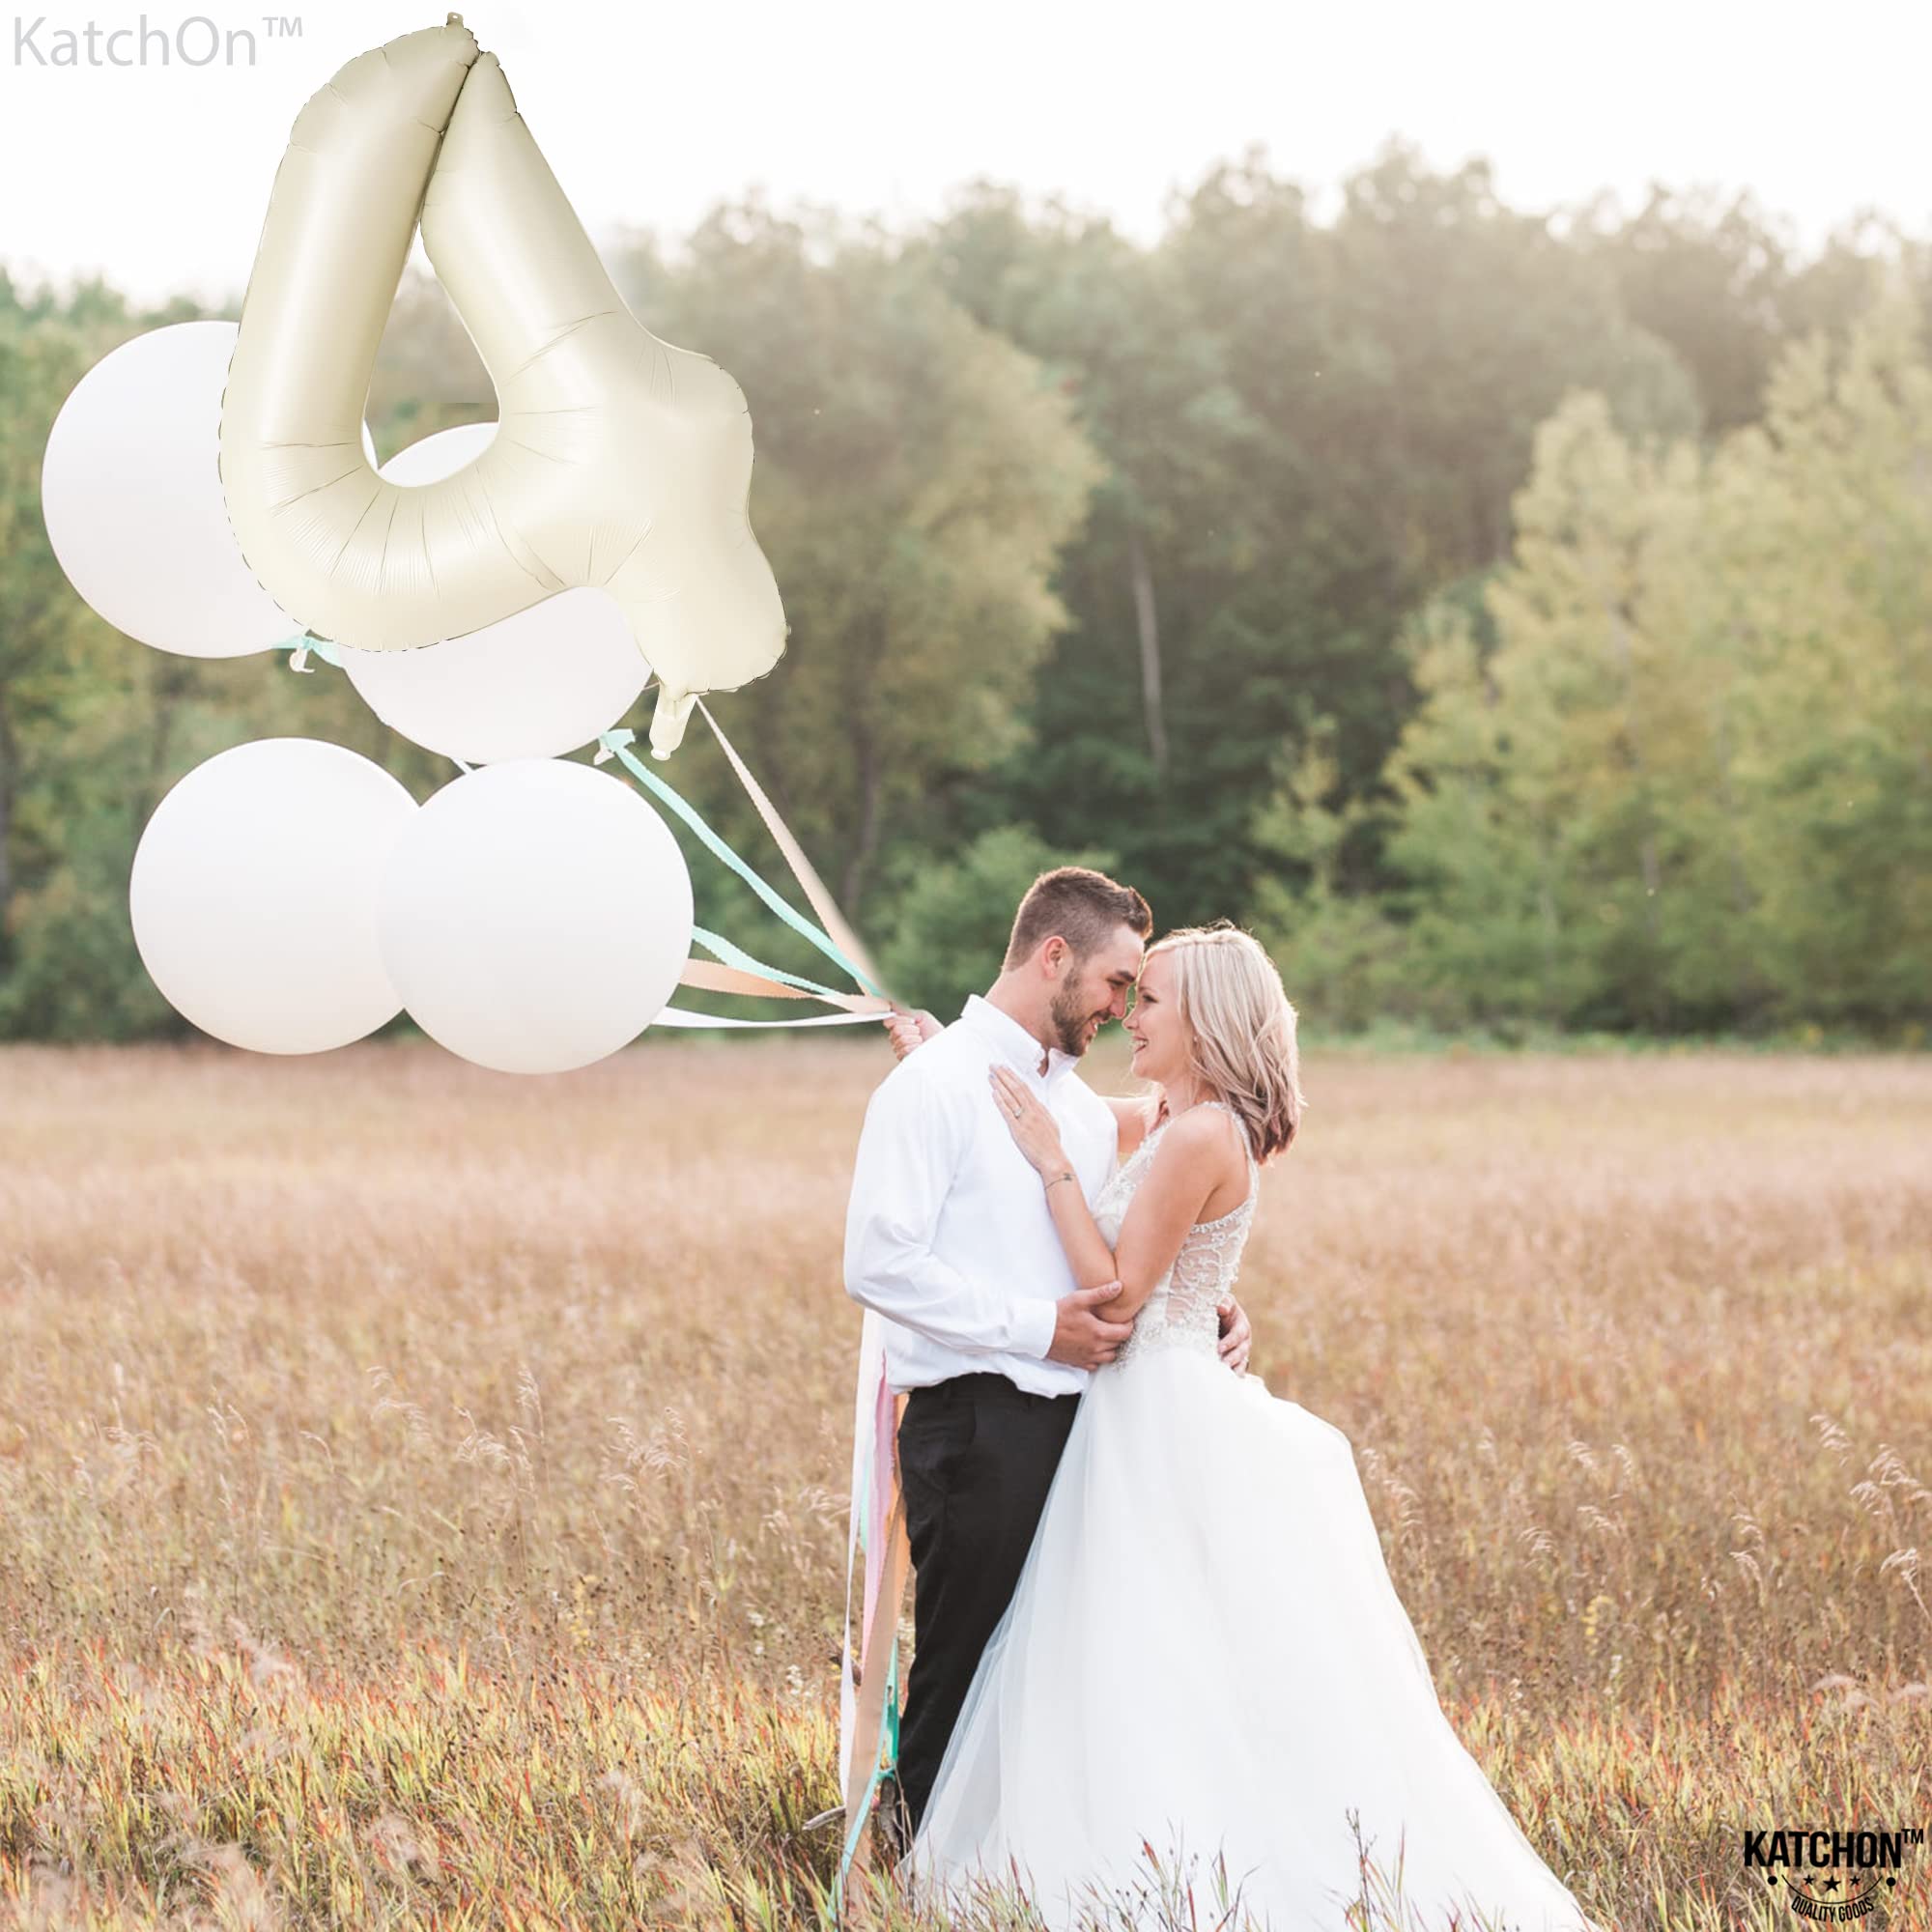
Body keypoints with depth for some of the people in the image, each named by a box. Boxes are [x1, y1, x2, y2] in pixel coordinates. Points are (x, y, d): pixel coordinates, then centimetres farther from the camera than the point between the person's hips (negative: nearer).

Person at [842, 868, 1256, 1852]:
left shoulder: (1087, 1107, 19)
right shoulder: (935, 1086, -7)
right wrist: (1041, 1327, -16)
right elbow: (880, 1265, -17)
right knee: (966, 1670, -1)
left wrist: (1211, 1310, 6)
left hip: (1081, 1420, 8)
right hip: (978, 1426, -8)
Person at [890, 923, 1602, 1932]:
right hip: (1151, 1407, 9)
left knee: (1157, 1676, -5)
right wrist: (941, 1054, 17)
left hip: (1165, 1420, -9)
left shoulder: (1199, 1137, -17)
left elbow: (1117, 1291, -19)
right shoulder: (1163, 1121, 11)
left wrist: (1052, 1163, -16)